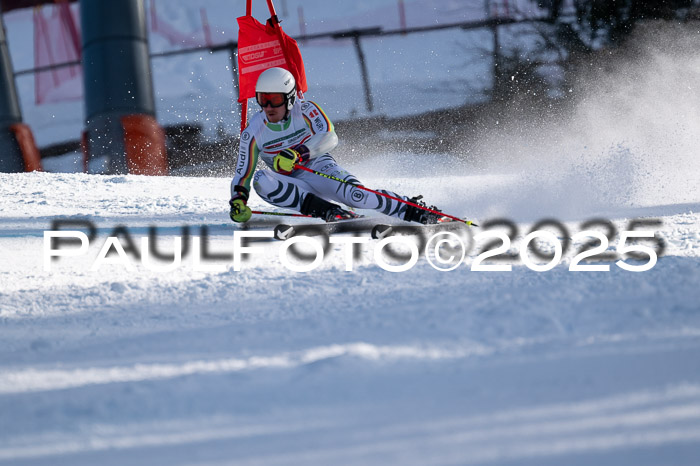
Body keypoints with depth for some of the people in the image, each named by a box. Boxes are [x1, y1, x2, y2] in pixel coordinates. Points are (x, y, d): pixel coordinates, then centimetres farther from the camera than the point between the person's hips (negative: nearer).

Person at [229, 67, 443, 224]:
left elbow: (330, 138, -29)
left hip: (320, 167, -2)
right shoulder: (254, 132, -9)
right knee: (261, 180, -30)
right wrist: (238, 202, -26)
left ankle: (413, 211, -10)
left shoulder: (305, 110, -13)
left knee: (354, 195, -31)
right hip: (293, 185, 2)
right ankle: (326, 210, -31)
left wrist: (297, 154, -45)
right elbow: (242, 175, -5)